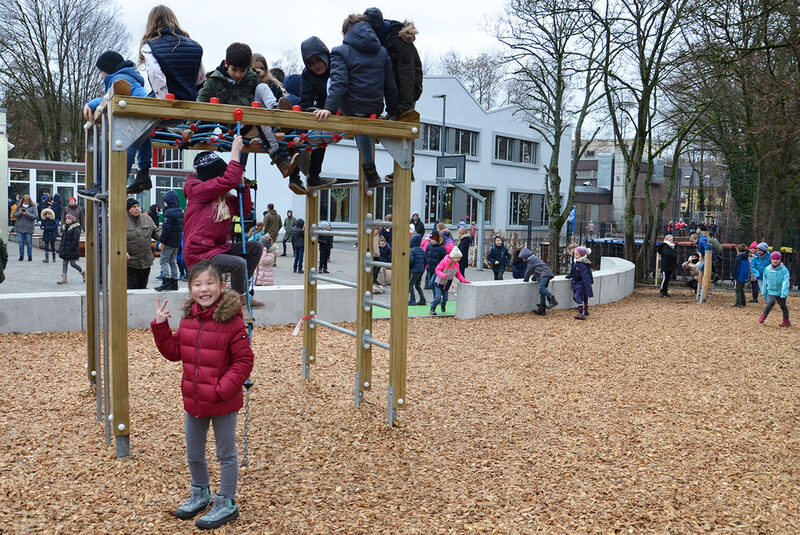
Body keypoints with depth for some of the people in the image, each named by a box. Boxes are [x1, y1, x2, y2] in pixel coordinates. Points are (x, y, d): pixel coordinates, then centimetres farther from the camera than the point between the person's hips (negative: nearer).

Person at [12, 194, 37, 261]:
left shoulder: (33, 207, -1)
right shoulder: (19, 206, 8)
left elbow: (36, 216, -9)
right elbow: (14, 214, 9)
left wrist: (27, 213, -19)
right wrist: (19, 213, -11)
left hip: (28, 228, -3)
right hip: (19, 228, 3)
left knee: (29, 243, 2)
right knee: (21, 242, 5)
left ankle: (30, 256, 11)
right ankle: (21, 256, 15)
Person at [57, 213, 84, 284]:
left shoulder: (75, 229, -14)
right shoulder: (65, 227, 11)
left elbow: (75, 240, -19)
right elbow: (63, 238, 19)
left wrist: (70, 248, -22)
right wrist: (61, 247, 11)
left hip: (73, 250, -8)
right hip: (65, 250, 8)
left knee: (72, 263, -3)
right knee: (64, 263, 5)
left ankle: (83, 272, 21)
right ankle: (64, 278, 7)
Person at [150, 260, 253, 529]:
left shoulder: (231, 321, -19)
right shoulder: (188, 318, 1)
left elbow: (244, 361, -18)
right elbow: (173, 351, 10)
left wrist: (223, 389, -23)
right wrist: (160, 326, -2)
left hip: (223, 404, -6)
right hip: (193, 401, 7)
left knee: (226, 454, 12)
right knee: (193, 454, 23)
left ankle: (226, 503, 29)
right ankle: (200, 493, 47)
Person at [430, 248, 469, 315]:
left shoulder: (456, 264, 0)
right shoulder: (444, 262, -19)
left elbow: (458, 274, 11)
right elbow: (437, 270, -17)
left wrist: (464, 280, -1)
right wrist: (442, 275, -35)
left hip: (447, 284, 5)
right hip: (439, 283, -5)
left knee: (445, 298, 6)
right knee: (438, 297, -15)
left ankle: (443, 305, 39)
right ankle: (432, 309, 2)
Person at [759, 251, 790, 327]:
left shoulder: (784, 270, -7)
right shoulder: (767, 269, 1)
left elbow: (785, 282, -13)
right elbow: (765, 282, 11)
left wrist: (784, 293, -20)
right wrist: (764, 292, 12)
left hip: (780, 292, -1)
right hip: (771, 291, 1)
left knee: (783, 306, 7)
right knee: (770, 302, -21)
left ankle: (786, 320, 25)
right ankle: (764, 316, -1)